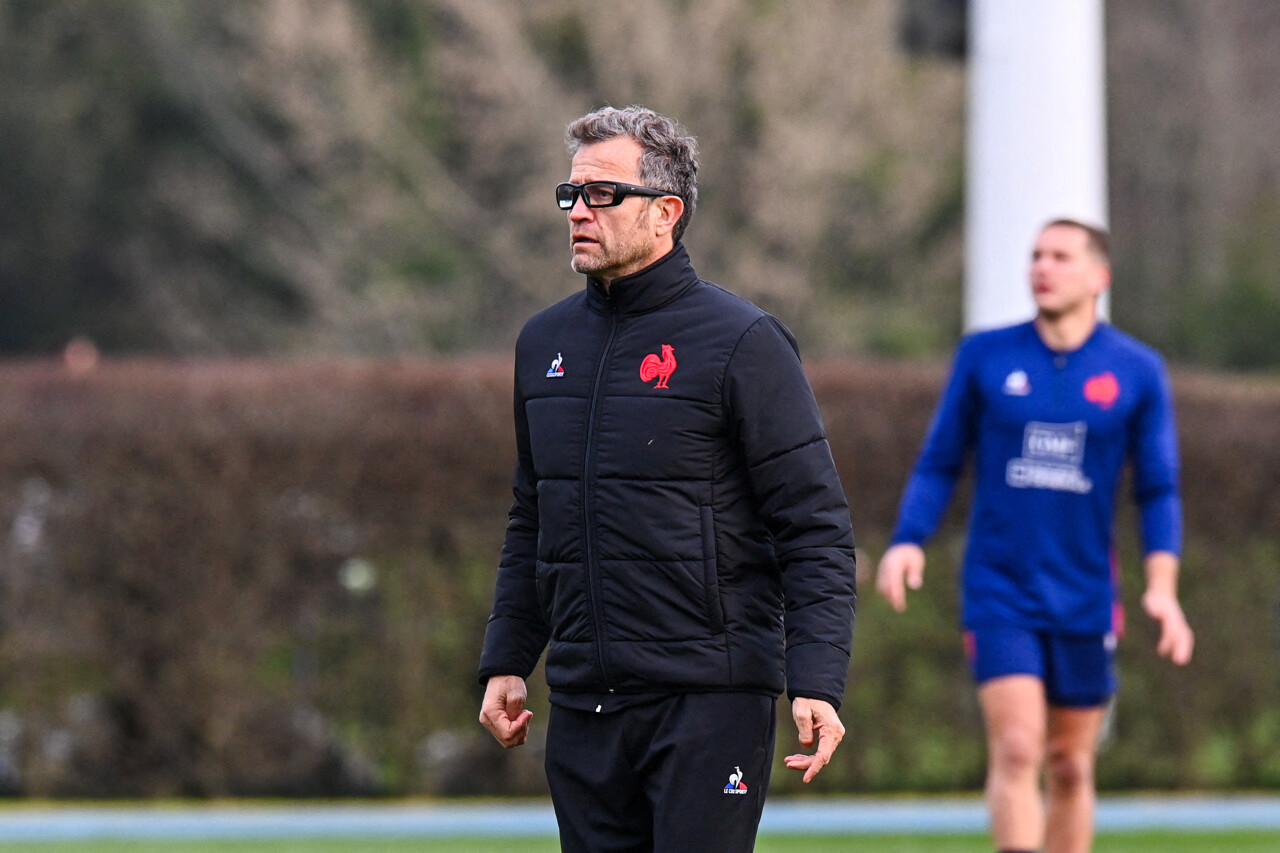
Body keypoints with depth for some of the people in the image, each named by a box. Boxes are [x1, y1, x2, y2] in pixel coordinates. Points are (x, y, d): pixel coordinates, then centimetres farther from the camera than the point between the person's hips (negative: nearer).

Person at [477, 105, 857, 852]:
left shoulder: (741, 342, -5)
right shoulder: (546, 342, 13)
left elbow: (817, 526, -8)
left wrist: (817, 684, -17)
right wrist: (506, 661, 16)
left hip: (712, 698, -6)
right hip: (585, 701, 6)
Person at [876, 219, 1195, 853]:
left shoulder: (1138, 372, 2)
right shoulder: (985, 357, 3)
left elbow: (1158, 490, 4)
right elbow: (939, 464, 7)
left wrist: (1162, 586, -8)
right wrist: (907, 543, -8)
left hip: (1085, 602, 1)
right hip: (998, 593, -1)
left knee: (1071, 769, 8)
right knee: (1016, 748, -16)